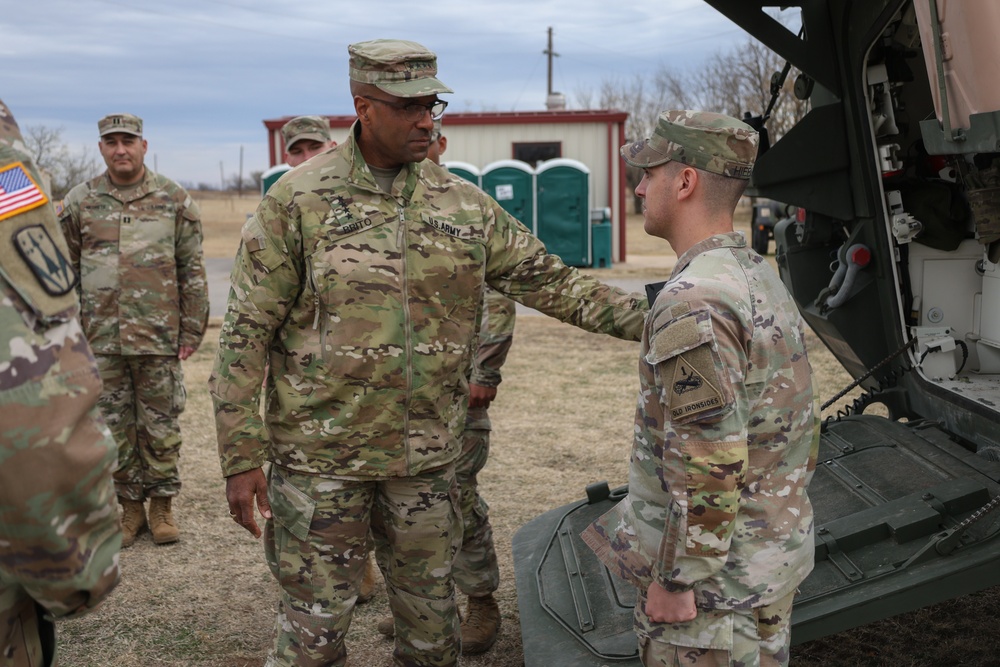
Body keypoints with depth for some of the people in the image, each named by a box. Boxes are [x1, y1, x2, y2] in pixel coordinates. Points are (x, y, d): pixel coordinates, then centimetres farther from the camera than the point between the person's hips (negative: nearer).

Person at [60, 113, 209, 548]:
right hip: (101, 339, 2)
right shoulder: (79, 202, 6)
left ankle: (162, 507, 20)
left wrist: (192, 330, -1)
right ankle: (130, 507, 22)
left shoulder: (174, 200, 2)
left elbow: (192, 271, 3)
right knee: (115, 428, 9)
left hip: (159, 337, -2)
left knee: (160, 426, 5)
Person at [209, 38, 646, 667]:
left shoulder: (464, 203, 4)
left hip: (427, 459, 4)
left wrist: (649, 318, -4)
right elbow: (247, 332, -7)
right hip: (321, 460, -3)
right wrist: (241, 456, -9)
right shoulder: (300, 199, -8)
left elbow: (550, 279, 6)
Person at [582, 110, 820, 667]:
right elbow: (805, 423, 13)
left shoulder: (693, 304, -24)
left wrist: (673, 579, -18)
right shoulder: (765, 280, 7)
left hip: (715, 571, -9)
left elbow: (708, 464, -26)